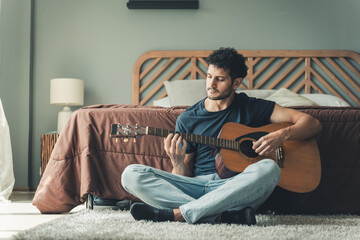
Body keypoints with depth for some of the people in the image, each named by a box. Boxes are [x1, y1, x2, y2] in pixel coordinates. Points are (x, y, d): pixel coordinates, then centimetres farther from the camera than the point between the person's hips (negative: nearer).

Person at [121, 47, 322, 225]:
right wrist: (178, 162, -11)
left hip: (236, 189, -2)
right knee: (132, 174, -19)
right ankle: (224, 216, -33)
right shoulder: (187, 119, 13)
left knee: (268, 168, -35)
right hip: (196, 185, 2)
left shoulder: (251, 107, 9)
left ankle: (176, 214, -32)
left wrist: (281, 136, -13)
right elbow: (183, 176, 12)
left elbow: (313, 124, 6)